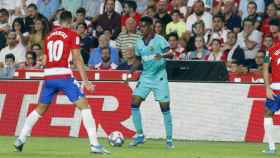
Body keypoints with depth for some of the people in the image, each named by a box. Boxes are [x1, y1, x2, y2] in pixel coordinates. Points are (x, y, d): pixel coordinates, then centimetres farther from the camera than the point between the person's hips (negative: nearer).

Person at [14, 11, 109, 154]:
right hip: (63, 75, -5)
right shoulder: (72, 35, 1)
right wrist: (85, 81, -5)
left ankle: (20, 139, 22)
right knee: (84, 106, -2)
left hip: (48, 77, 5)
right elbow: (77, 59, -5)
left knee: (40, 109, 22)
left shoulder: (49, 36, 16)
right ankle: (94, 144, -12)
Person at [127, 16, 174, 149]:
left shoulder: (159, 40, -6)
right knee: (134, 103, -8)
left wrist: (162, 55, -37)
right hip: (145, 77, 5)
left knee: (165, 107, -5)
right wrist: (129, 72, 7)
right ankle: (139, 135, 2)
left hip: (159, 77, -5)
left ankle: (169, 139, 3)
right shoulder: (139, 43, 10)